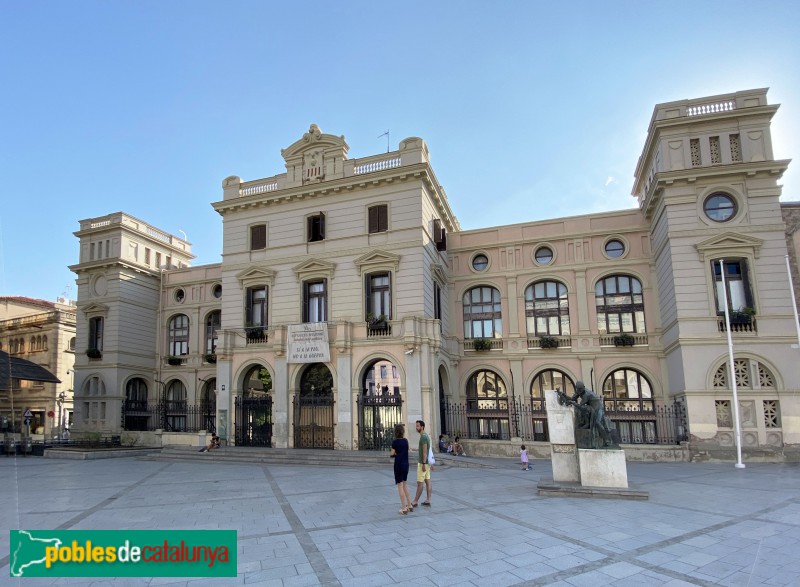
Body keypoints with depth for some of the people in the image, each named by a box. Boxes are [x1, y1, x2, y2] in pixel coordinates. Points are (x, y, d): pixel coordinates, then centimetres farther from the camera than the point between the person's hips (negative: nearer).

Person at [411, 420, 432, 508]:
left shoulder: (423, 436, -20)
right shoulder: (426, 435, 13)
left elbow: (425, 451, -24)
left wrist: (423, 464, -24)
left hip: (423, 463, -10)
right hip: (426, 462, 10)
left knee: (419, 483, -2)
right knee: (427, 482, 10)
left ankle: (415, 502, 5)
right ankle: (428, 501, 13)